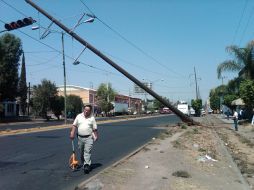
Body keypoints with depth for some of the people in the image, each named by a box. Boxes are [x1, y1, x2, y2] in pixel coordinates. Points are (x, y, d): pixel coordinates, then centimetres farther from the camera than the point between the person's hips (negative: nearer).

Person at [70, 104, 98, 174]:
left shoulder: (92, 118, 1)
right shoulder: (79, 116, 7)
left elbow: (95, 129, 3)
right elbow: (74, 125, 7)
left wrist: (96, 136, -1)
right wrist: (72, 133, -3)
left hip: (89, 138, -3)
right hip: (80, 137, 3)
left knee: (87, 152, -10)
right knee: (81, 153, 13)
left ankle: (87, 166, -10)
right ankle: (83, 164, 29)